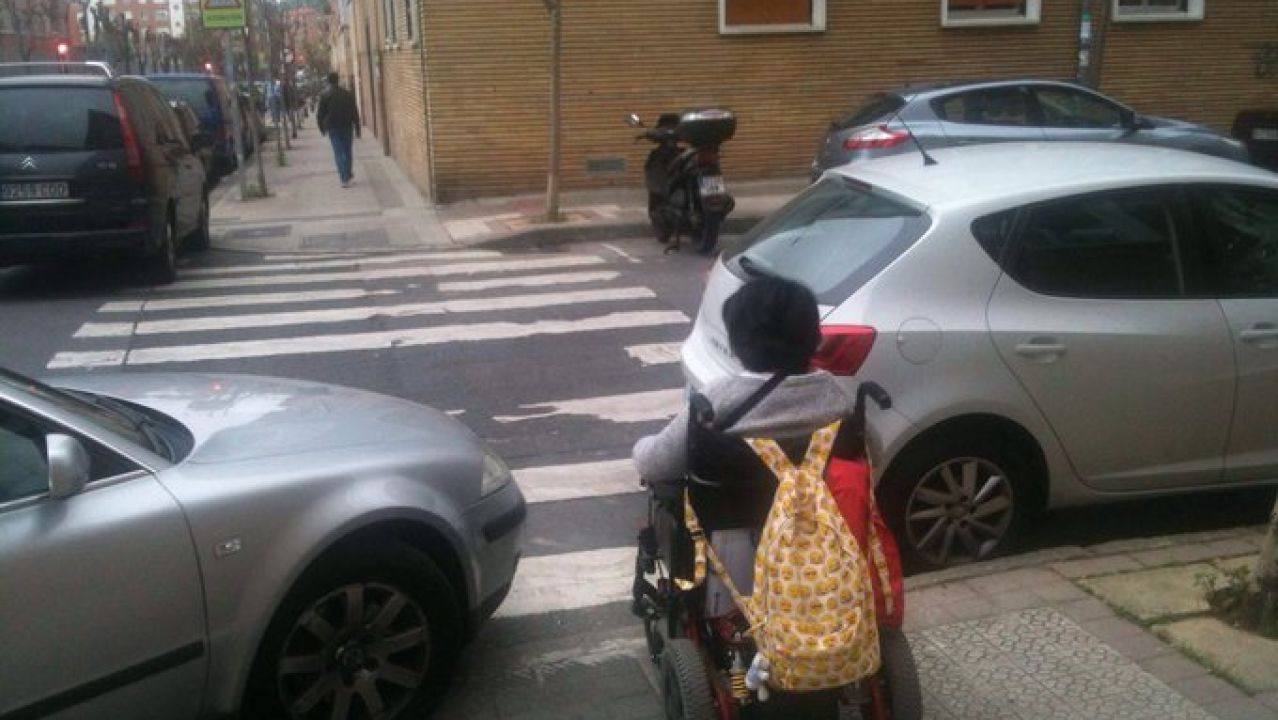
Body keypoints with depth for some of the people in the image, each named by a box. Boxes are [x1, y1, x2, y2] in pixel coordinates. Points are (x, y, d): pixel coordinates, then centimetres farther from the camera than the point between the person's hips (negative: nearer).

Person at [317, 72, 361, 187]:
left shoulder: (324, 96, -5)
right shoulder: (347, 94, 1)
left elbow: (320, 114, -2)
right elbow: (355, 112, 1)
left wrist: (322, 128, 11)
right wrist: (357, 128, 5)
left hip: (333, 127, -2)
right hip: (346, 126, 2)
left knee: (338, 152, -2)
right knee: (347, 151, 15)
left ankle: (345, 178, -12)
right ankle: (348, 174, 26)